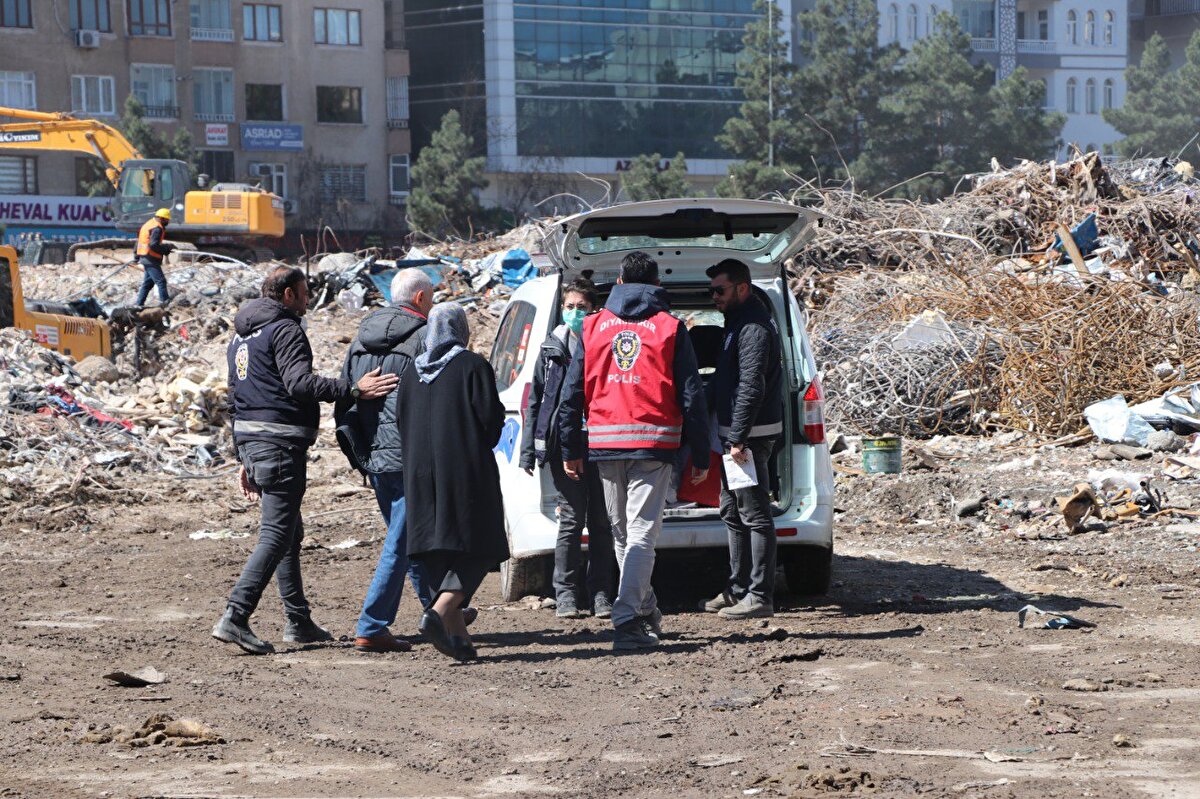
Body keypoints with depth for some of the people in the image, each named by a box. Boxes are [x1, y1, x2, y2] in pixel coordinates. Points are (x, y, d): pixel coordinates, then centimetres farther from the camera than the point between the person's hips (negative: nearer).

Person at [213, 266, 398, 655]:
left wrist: (245, 458, 28)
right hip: (281, 442, -10)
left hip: (250, 438, 10)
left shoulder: (241, 336, 21)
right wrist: (354, 390, -29)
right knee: (276, 536, -11)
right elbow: (299, 383, -24)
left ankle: (298, 621, 21)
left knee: (289, 532, 18)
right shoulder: (284, 329, -9)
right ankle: (234, 618, -20)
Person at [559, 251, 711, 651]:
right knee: (641, 534, -6)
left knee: (622, 535, 17)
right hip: (654, 442, -3)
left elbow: (572, 392, 7)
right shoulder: (670, 327, 1)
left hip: (606, 444, 3)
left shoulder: (594, 326, 8)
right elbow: (691, 395, -1)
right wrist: (701, 454, 4)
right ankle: (628, 622, -18)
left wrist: (571, 450, 12)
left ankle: (645, 611, 30)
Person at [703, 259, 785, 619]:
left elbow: (751, 387, -22)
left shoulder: (754, 327, -16)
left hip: (750, 434, -11)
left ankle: (760, 597, -7)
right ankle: (738, 589, 24)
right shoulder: (738, 321, 17)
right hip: (735, 432, 11)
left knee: (755, 515, -8)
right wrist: (731, 436, 17)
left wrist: (739, 438, -23)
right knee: (733, 513, 16)